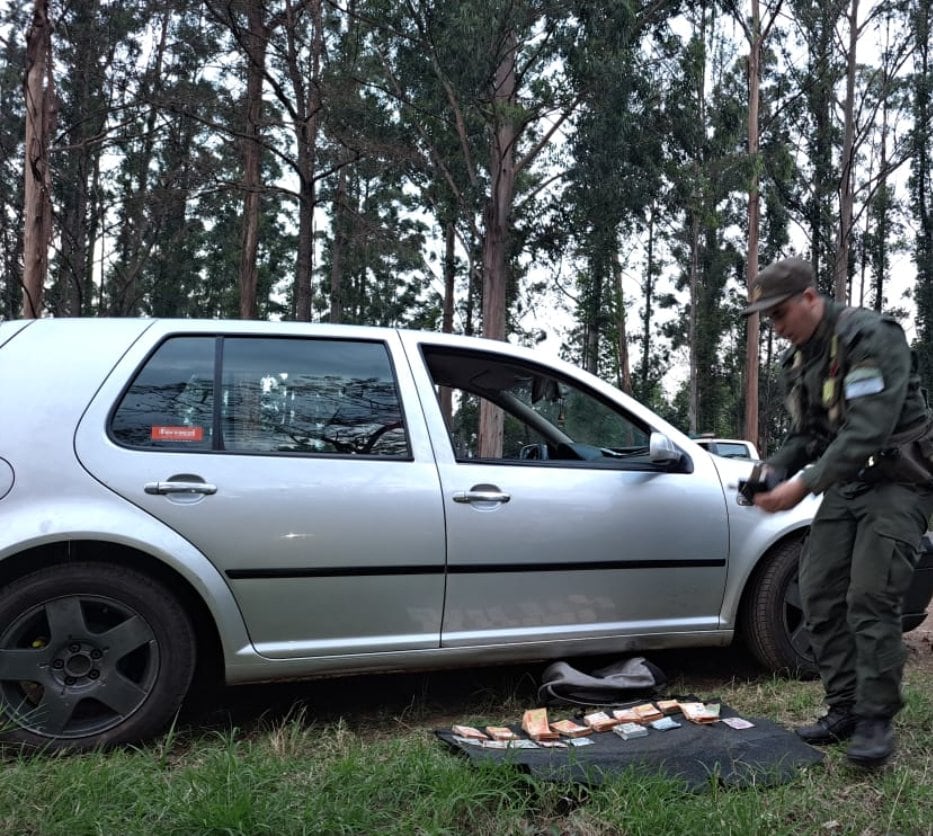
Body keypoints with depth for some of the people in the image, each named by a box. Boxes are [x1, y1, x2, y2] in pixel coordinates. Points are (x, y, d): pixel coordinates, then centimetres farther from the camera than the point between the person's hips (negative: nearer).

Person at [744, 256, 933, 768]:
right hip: (845, 486, 8)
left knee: (870, 597, -15)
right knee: (819, 595, 3)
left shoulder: (870, 337, -18)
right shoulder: (797, 360, 9)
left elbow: (867, 428, -27)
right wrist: (773, 470, -5)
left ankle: (876, 719, -2)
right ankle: (843, 709, 13)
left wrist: (806, 484, -29)